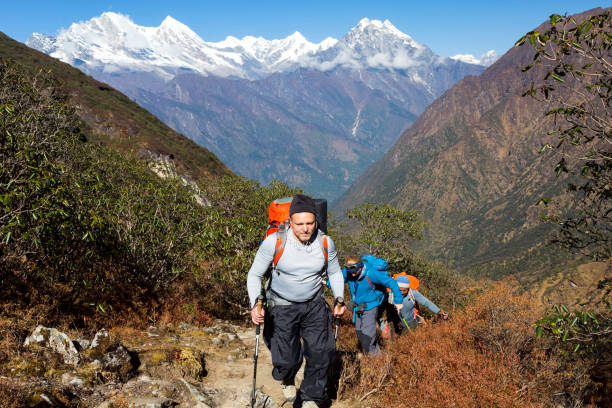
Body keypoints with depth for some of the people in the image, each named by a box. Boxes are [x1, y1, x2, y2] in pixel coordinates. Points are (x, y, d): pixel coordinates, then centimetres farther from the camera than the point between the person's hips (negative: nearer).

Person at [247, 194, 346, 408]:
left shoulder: (325, 243, -13)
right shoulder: (274, 242, -21)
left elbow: (335, 272, 7)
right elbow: (254, 274, -11)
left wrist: (339, 299, -6)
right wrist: (255, 304, -25)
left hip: (314, 304, 2)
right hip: (283, 305, -2)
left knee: (321, 352, -5)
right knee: (287, 359, -2)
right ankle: (287, 378, 38)